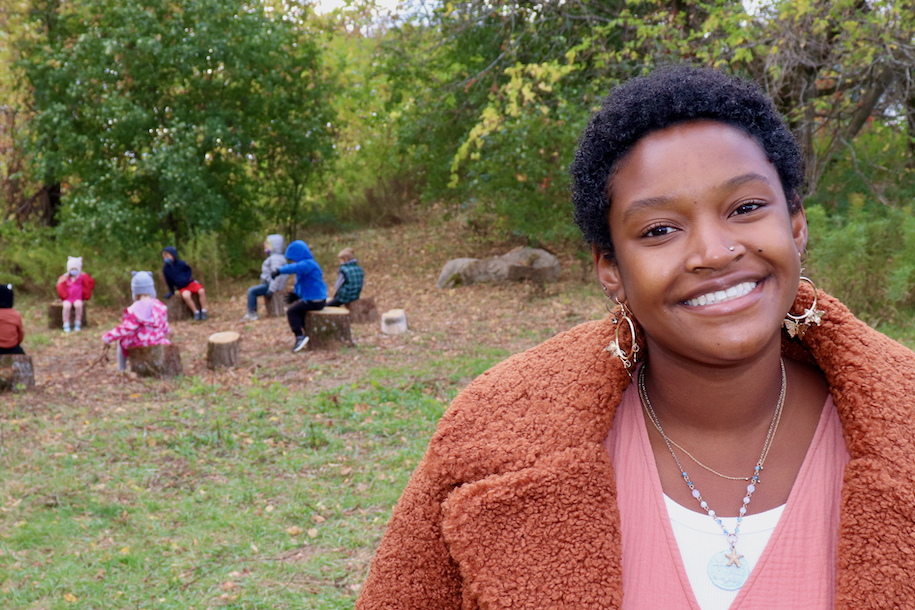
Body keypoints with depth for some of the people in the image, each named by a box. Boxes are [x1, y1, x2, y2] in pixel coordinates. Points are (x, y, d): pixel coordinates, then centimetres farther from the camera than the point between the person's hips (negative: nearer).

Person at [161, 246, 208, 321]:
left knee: (201, 291, -28)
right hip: (182, 287, 0)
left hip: (191, 283, 0)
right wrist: (171, 292, 14)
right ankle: (196, 312, -23)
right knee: (186, 295, -36)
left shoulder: (180, 263, -8)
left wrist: (188, 277, -1)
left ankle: (203, 311, -18)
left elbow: (188, 269, 13)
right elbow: (169, 281, 10)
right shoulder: (165, 268, -3)